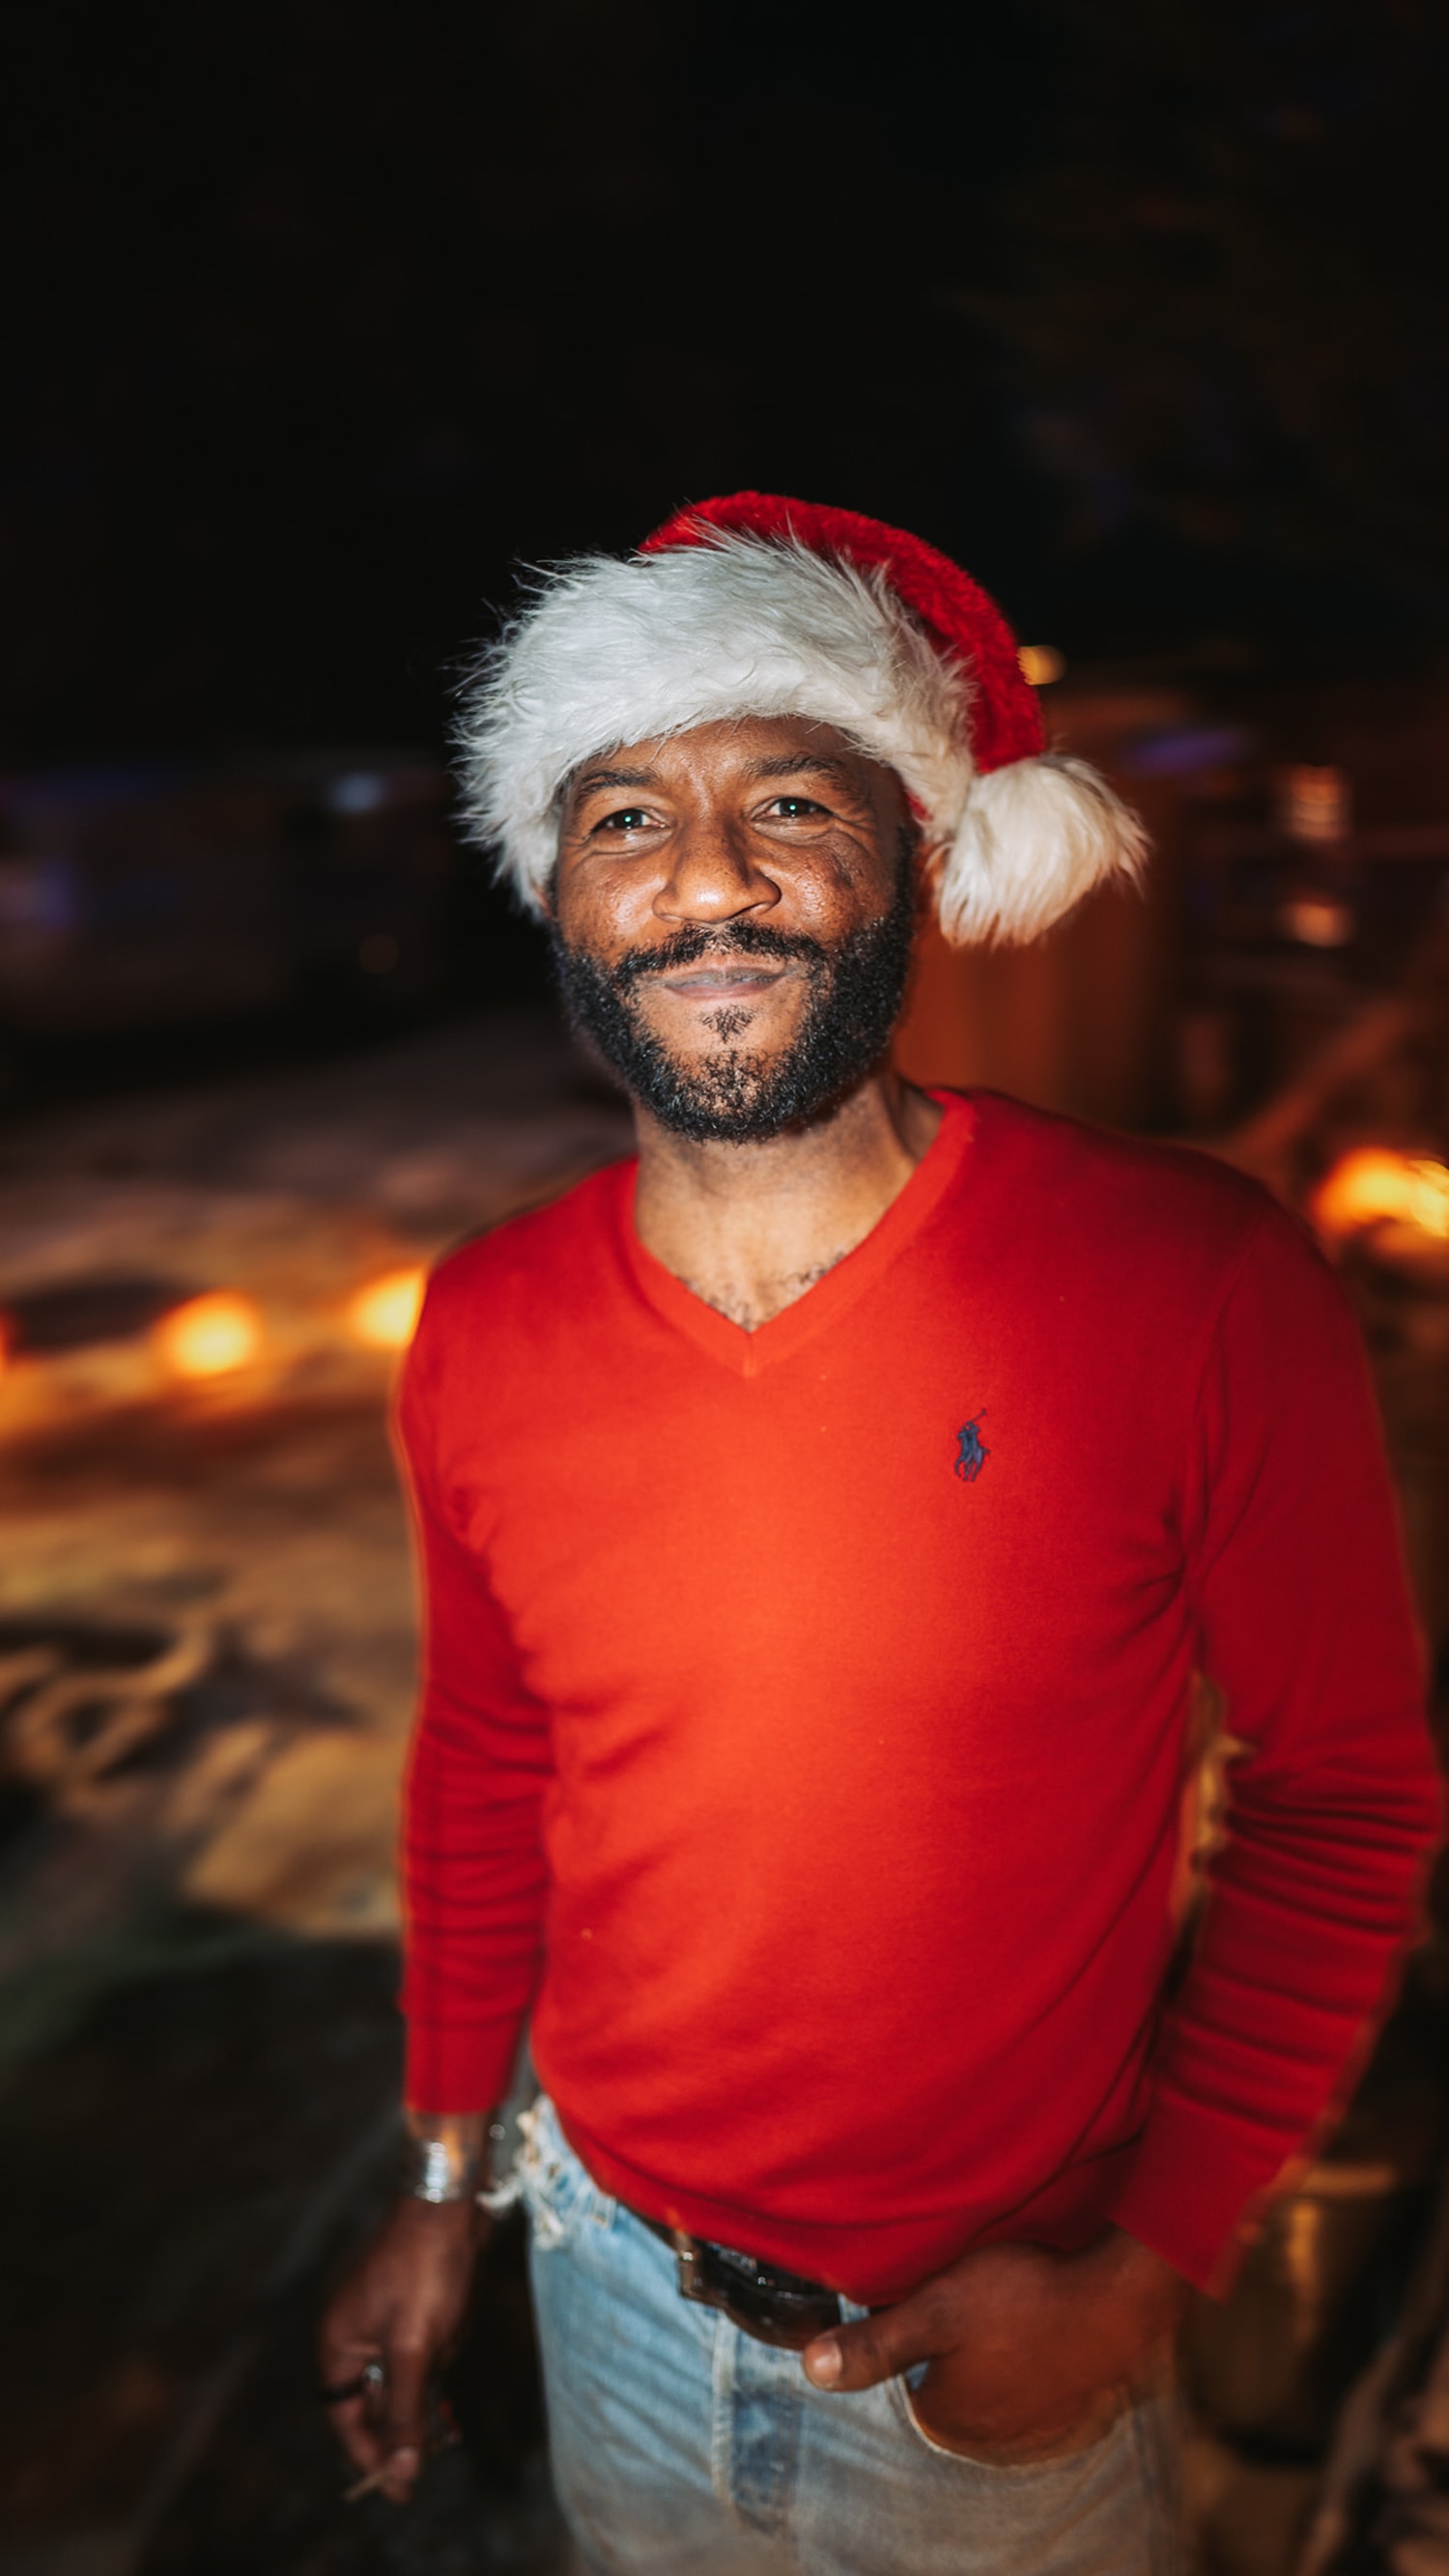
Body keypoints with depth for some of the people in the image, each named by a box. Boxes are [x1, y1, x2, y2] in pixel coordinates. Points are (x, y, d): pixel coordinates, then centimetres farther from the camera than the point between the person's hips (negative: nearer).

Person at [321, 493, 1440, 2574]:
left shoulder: (1198, 1293, -22)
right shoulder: (485, 1334, -11)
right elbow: (483, 1759, 4)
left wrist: (1144, 2280, -12)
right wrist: (445, 2182, 10)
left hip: (1000, 2345, -3)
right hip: (615, 2281, 3)